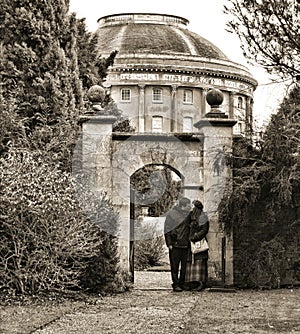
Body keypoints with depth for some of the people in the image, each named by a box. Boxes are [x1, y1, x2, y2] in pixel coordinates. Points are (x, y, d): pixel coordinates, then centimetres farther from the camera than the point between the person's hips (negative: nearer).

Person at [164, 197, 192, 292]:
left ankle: (182, 283, 13)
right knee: (175, 266, -1)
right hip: (175, 245, -5)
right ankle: (175, 285, 3)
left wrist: (190, 240, 10)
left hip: (186, 245, 5)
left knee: (185, 266, 4)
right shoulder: (171, 214, -4)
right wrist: (169, 244, -9)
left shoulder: (188, 215, 11)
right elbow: (167, 230, -4)